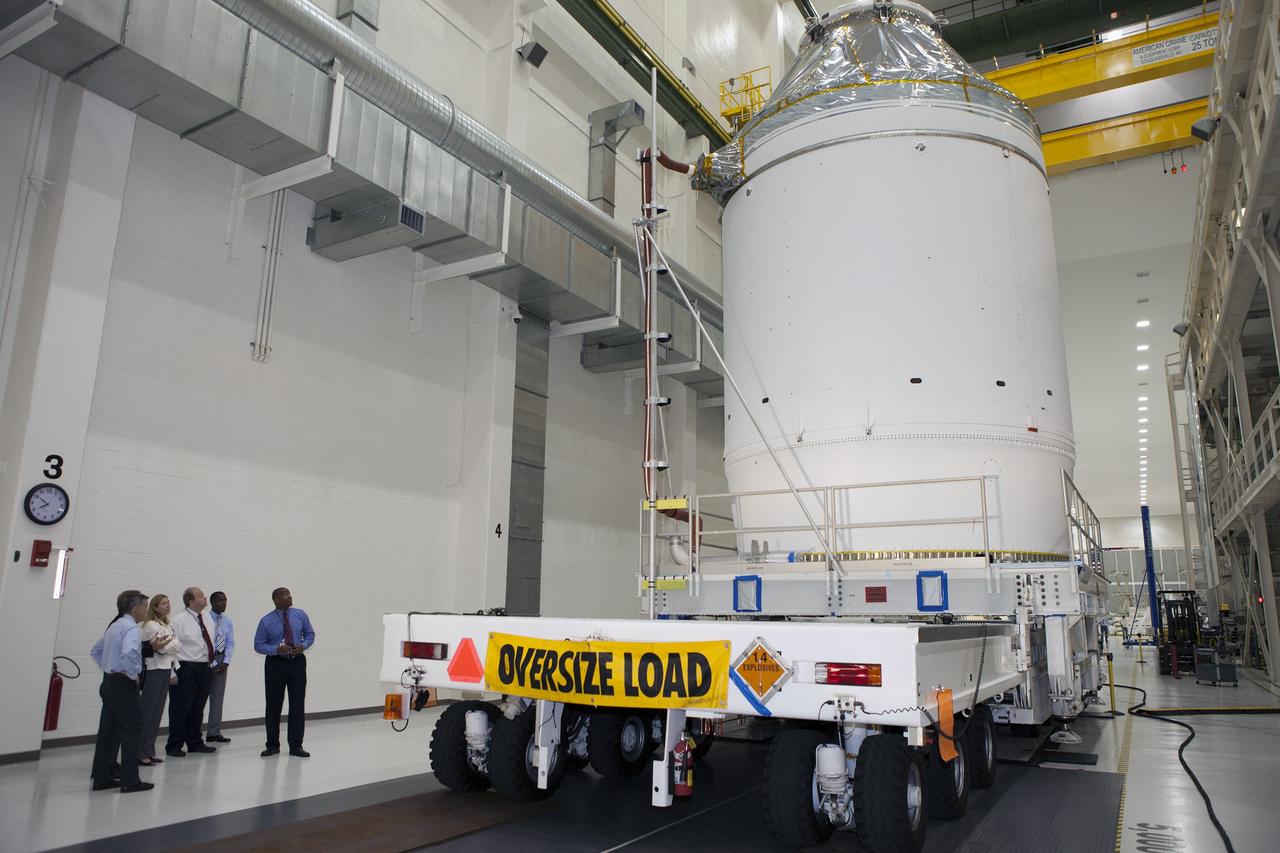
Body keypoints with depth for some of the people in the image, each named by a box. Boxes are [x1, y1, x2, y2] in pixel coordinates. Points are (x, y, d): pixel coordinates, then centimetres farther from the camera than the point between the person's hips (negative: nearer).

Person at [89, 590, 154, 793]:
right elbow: (129, 652, -34)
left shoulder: (115, 625, 14)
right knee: (131, 732, -2)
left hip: (109, 682, 10)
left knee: (108, 731, 14)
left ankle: (102, 778, 20)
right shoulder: (131, 627, -16)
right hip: (124, 685, -9)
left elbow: (95, 651, 26)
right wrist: (134, 674, -20)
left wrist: (108, 667, 18)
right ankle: (130, 781, 1)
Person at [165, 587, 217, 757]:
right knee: (180, 709, 0)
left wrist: (212, 662, 13)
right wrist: (174, 672, -18)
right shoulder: (179, 620, -11)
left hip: (204, 668, 7)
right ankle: (174, 746, 12)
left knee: (198, 709, 15)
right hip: (186, 669, -7)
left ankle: (195, 743, 26)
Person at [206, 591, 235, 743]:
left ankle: (214, 732, 12)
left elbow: (230, 643, 8)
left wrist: (225, 662, -5)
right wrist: (212, 663, -13)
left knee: (218, 696, 6)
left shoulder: (228, 621, 7)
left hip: (221, 658, 5)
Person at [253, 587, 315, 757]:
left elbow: (310, 634, 10)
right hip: (275, 664, -1)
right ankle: (272, 745, 22)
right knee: (273, 705, 6)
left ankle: (296, 746, 11)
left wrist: (303, 645, -11)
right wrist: (277, 649, -19)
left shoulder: (301, 615, 0)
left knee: (298, 705, 1)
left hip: (297, 662, 1)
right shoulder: (266, 621, -6)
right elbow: (258, 645, -3)